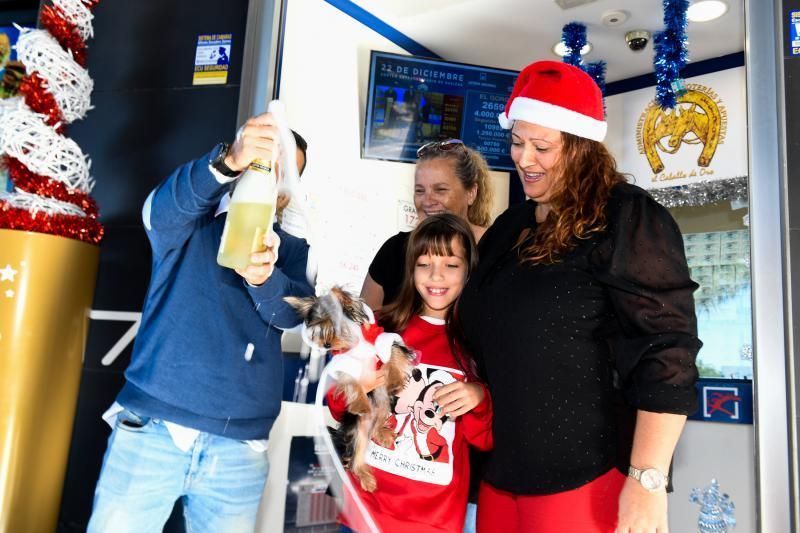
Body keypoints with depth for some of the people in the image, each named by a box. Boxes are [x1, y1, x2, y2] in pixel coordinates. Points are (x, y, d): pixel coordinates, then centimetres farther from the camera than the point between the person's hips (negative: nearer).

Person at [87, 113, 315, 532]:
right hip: (152, 431, -1)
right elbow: (166, 205, -17)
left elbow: (294, 312, -7)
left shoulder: (291, 250, 11)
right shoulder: (190, 224, 6)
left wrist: (265, 279, -30)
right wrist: (228, 162, -36)